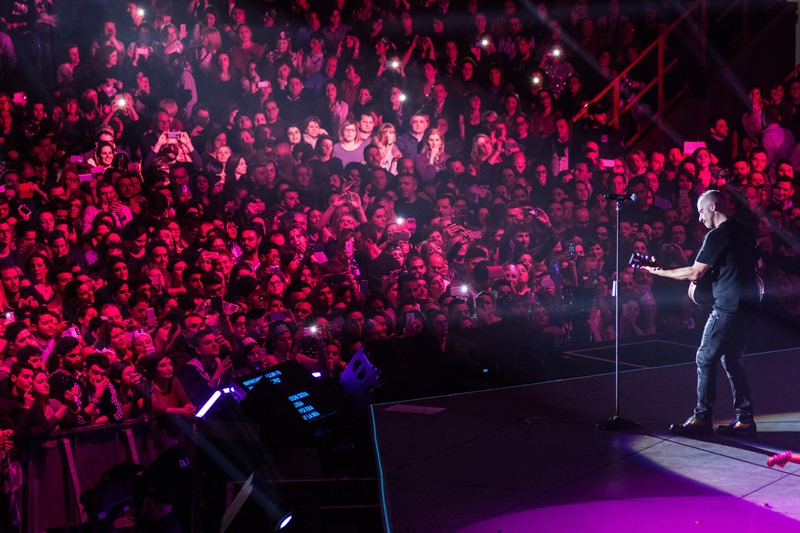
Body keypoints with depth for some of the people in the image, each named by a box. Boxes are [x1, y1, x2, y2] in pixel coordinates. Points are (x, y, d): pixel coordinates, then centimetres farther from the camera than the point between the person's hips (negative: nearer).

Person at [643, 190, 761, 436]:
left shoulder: (717, 236, -13)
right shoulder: (742, 232, 15)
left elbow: (694, 273, -12)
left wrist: (659, 271, -4)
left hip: (728, 308, -9)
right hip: (748, 306, 9)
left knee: (705, 359, -3)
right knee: (731, 359, 15)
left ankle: (702, 418, -2)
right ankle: (745, 419, 13)